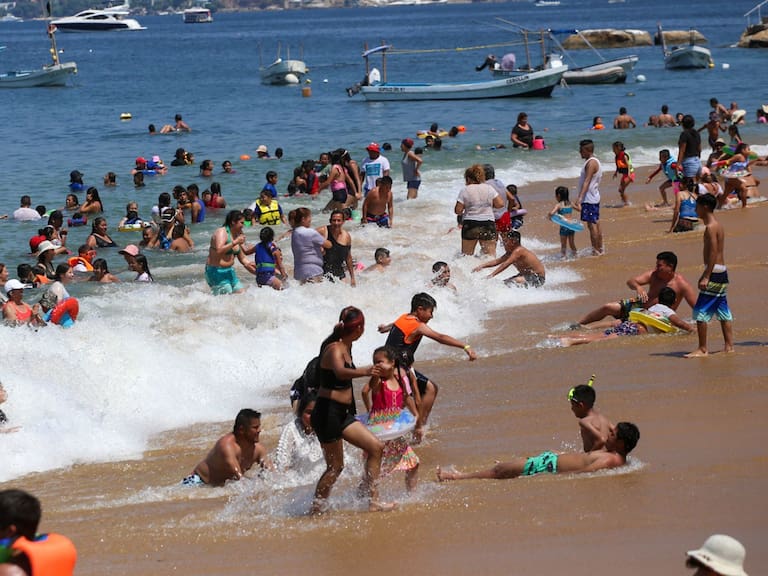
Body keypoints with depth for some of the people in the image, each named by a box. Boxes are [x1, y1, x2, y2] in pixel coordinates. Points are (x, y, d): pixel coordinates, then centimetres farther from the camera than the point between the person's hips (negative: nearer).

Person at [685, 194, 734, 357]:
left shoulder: (710, 227, -15)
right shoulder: (718, 226, 15)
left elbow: (713, 253, -21)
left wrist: (706, 277, -24)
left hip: (714, 273, -10)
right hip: (722, 273, 10)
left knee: (701, 311, -9)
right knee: (723, 312, 13)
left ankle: (702, 349, -9)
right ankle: (729, 346, 15)